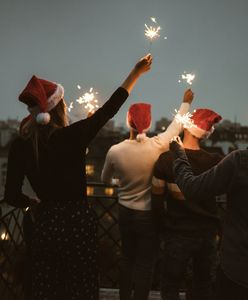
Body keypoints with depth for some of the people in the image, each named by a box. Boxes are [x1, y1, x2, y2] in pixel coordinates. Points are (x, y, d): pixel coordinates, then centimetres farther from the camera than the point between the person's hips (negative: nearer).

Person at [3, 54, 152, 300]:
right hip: (77, 222, -3)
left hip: (45, 224, 3)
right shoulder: (73, 136, -14)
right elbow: (110, 108, -4)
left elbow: (12, 196, -2)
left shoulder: (19, 147, -5)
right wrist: (137, 72, 8)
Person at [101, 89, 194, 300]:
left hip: (125, 213, 3)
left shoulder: (115, 151, -14)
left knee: (128, 259, 20)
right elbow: (177, 125, 2)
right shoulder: (159, 145, -18)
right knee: (145, 264, 10)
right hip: (149, 215, -2)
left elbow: (105, 180, 5)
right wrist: (186, 102, 20)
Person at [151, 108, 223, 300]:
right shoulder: (216, 161, -11)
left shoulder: (166, 159, -14)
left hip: (178, 235, -2)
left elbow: (157, 201, -7)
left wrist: (165, 230, 6)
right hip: (208, 234, 2)